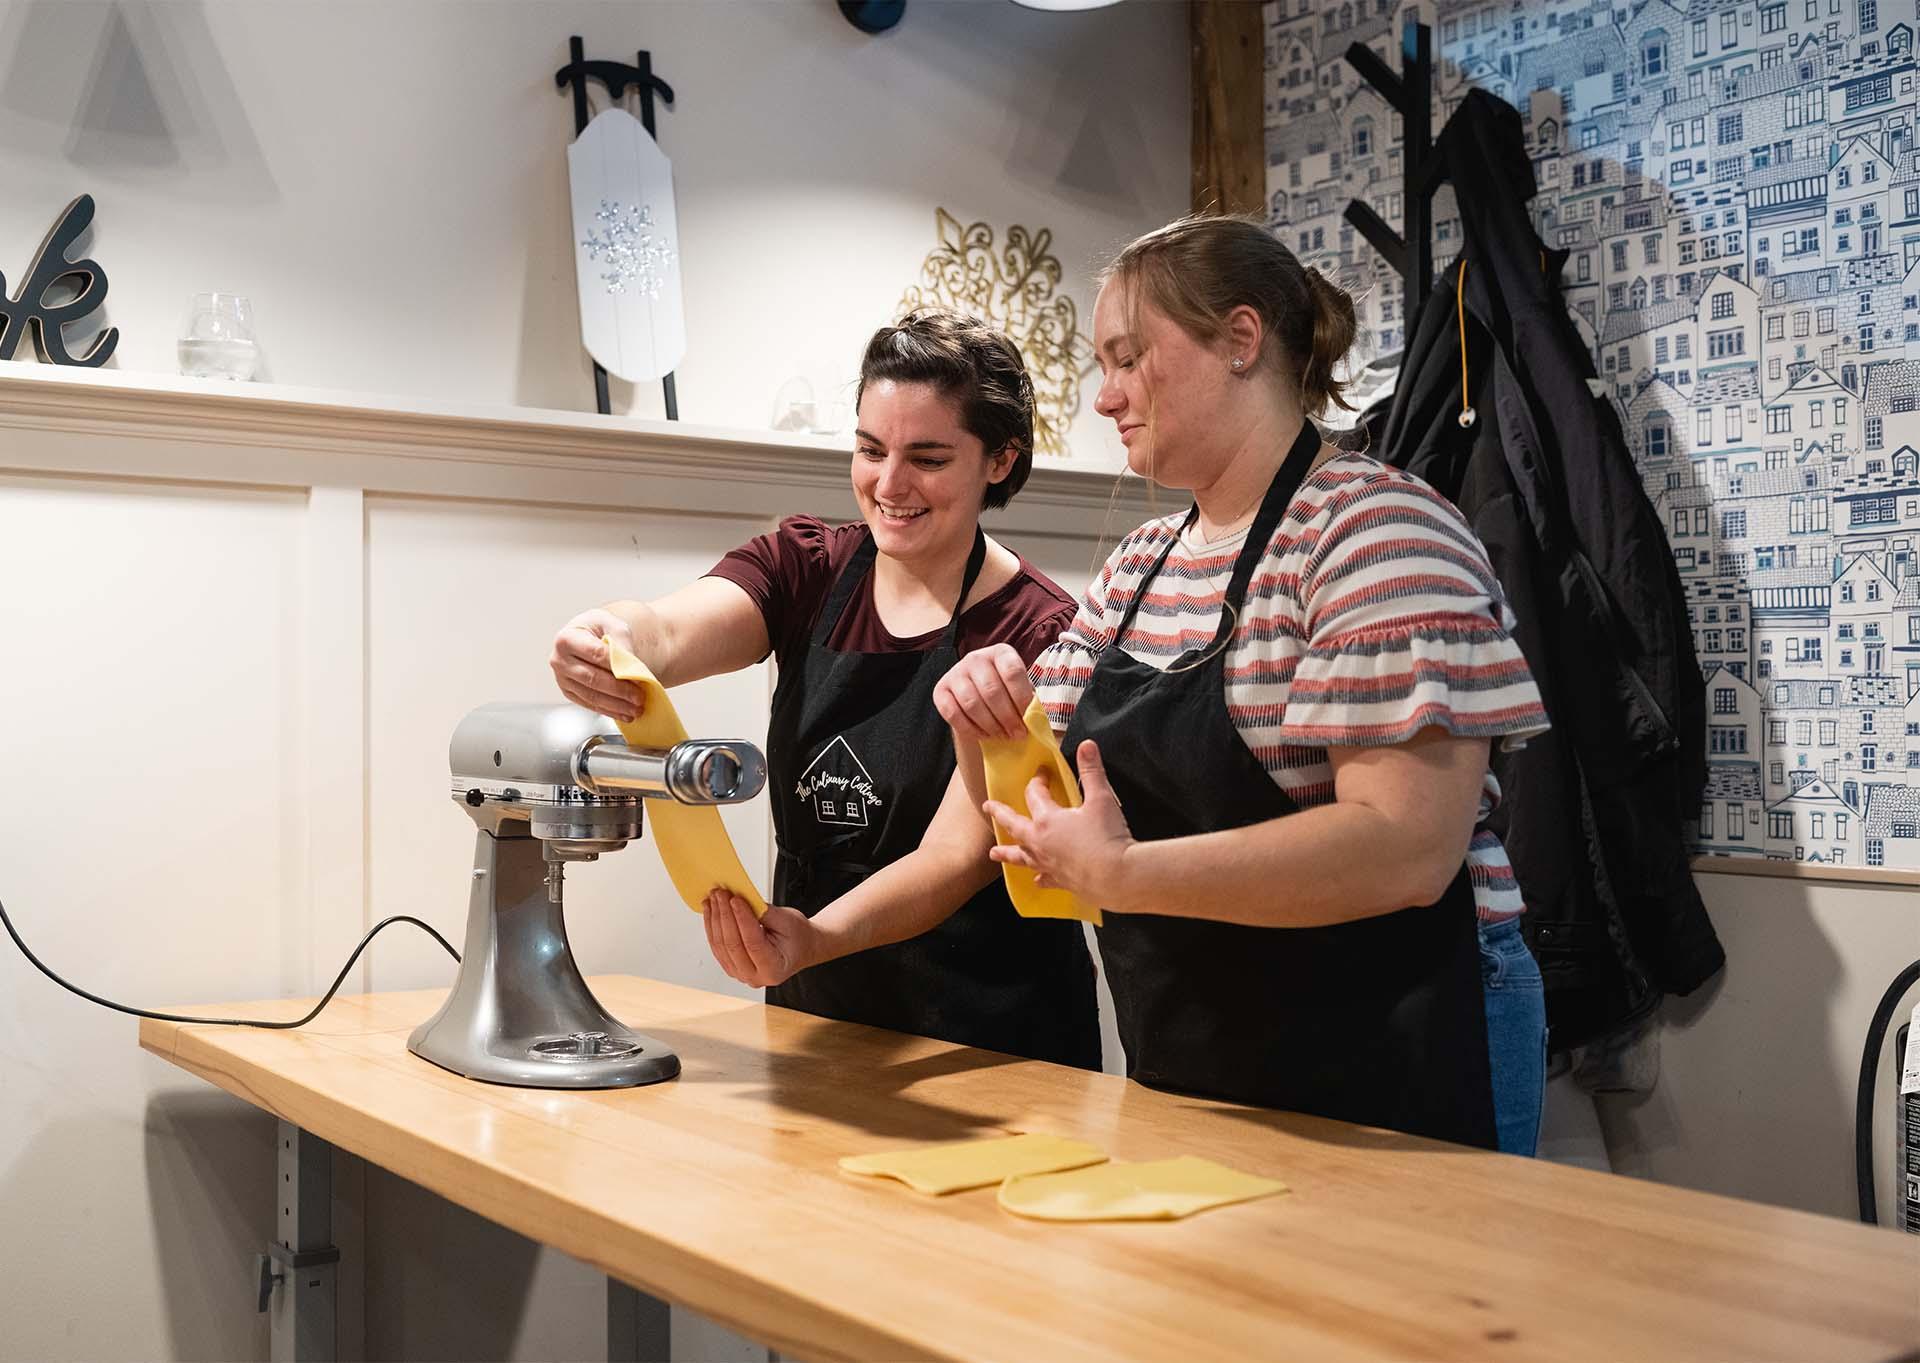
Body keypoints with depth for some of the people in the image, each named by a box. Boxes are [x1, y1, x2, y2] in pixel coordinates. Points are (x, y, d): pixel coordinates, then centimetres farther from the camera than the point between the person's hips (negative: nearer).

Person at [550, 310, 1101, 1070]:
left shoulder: (1036, 637, -16)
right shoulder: (806, 568, -3)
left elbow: (958, 855, -23)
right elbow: (670, 634, -21)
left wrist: (816, 937, -41)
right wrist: (612, 641, -45)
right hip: (815, 1011, 4)